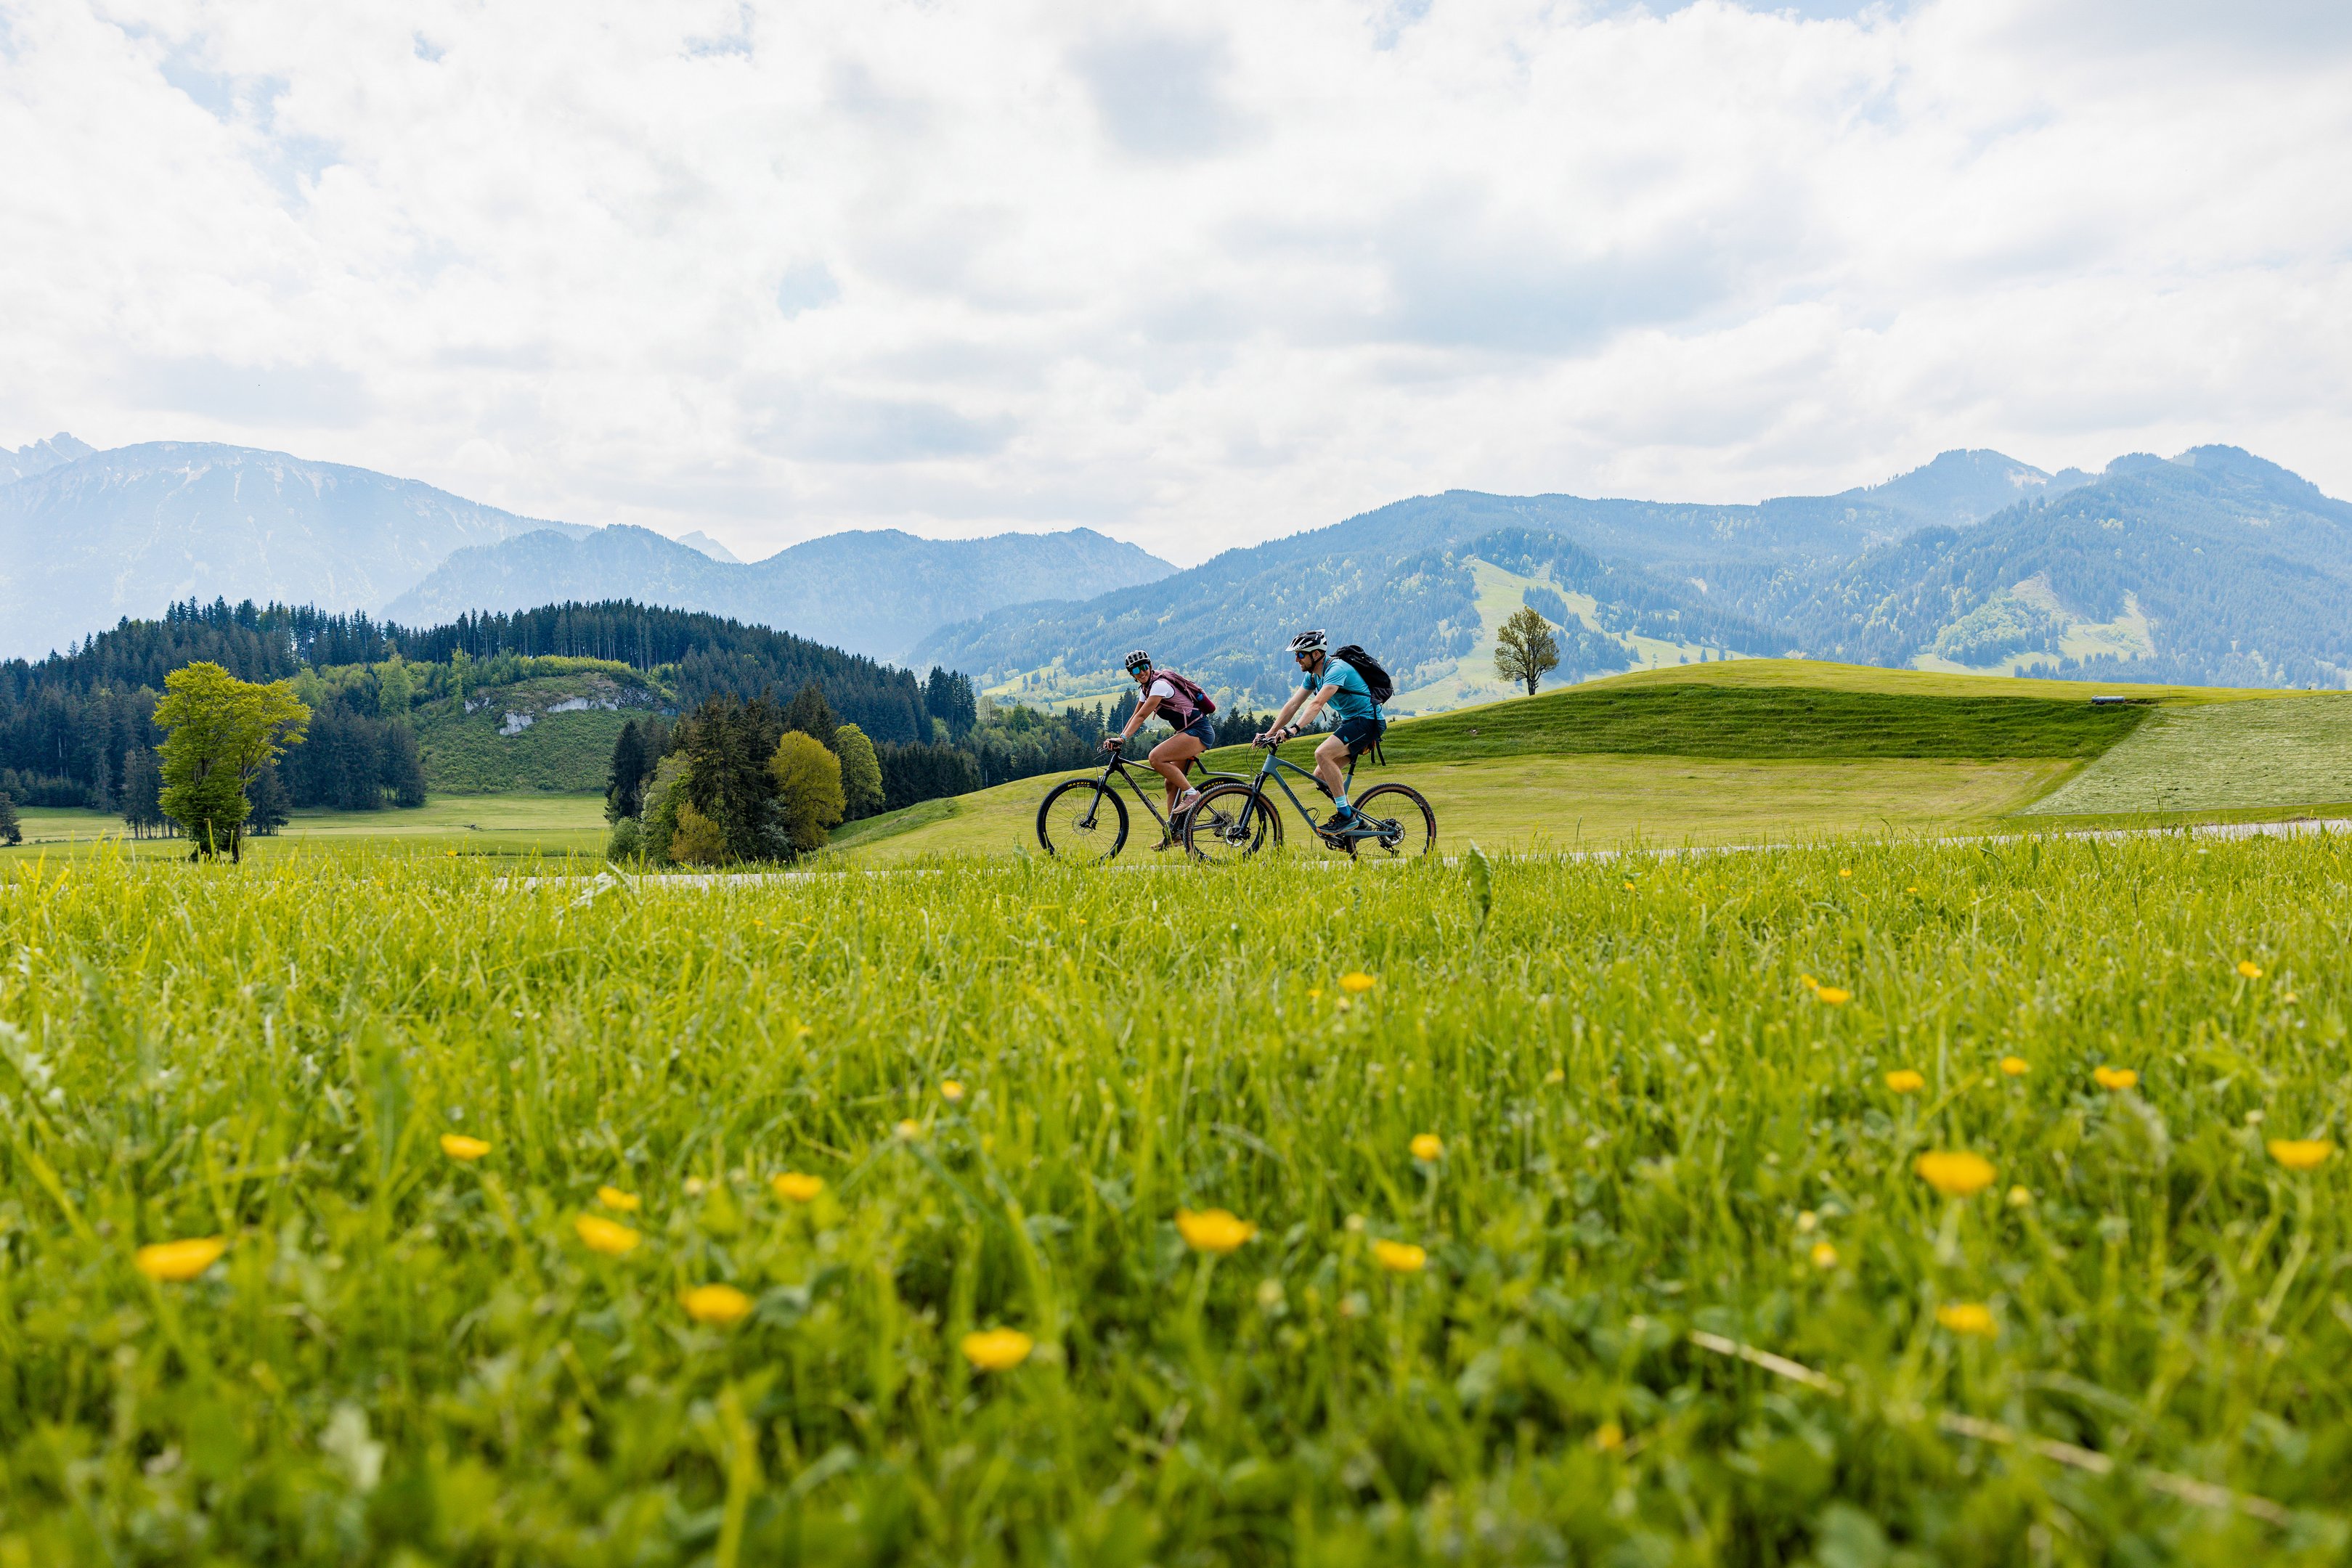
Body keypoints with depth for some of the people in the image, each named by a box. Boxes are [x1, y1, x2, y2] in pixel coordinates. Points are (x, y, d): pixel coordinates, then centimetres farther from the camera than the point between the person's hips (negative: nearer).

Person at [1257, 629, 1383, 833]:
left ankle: (1346, 816, -24)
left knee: (1323, 754, -28)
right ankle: (1355, 821, 14)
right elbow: (1292, 705, 6)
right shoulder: (1313, 675, 8)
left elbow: (1317, 704, -34)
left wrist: (1294, 729, -44)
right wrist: (1269, 733, -2)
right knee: (1320, 777, 2)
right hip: (1350, 722, 10)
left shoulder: (1336, 669, -21)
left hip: (1367, 720, -10)